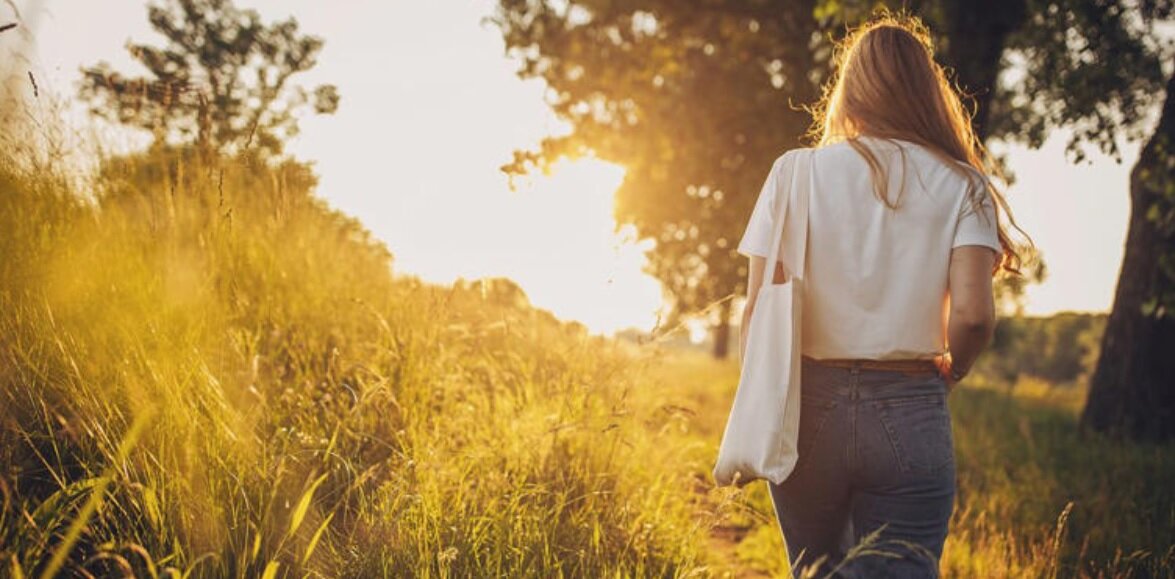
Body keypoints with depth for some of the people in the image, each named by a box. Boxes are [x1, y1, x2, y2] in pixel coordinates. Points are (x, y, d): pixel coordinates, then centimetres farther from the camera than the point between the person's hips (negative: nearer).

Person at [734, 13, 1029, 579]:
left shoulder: (795, 172, 1)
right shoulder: (959, 184, 2)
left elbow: (758, 310, -5)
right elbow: (973, 314, -9)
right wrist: (946, 375, 11)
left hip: (809, 408, 1)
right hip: (910, 418, -1)